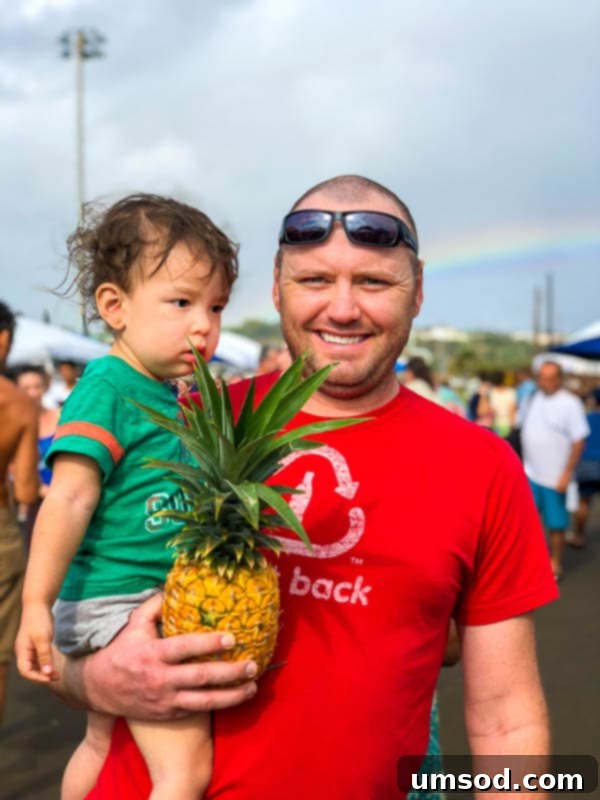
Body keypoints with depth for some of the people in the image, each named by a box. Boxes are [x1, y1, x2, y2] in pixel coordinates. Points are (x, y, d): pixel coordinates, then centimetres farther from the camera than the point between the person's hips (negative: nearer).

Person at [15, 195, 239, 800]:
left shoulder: (177, 398, 10)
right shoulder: (106, 387, -14)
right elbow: (67, 500, -20)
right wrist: (36, 605, -22)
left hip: (164, 606, 9)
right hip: (117, 604, -9)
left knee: (101, 748, 23)